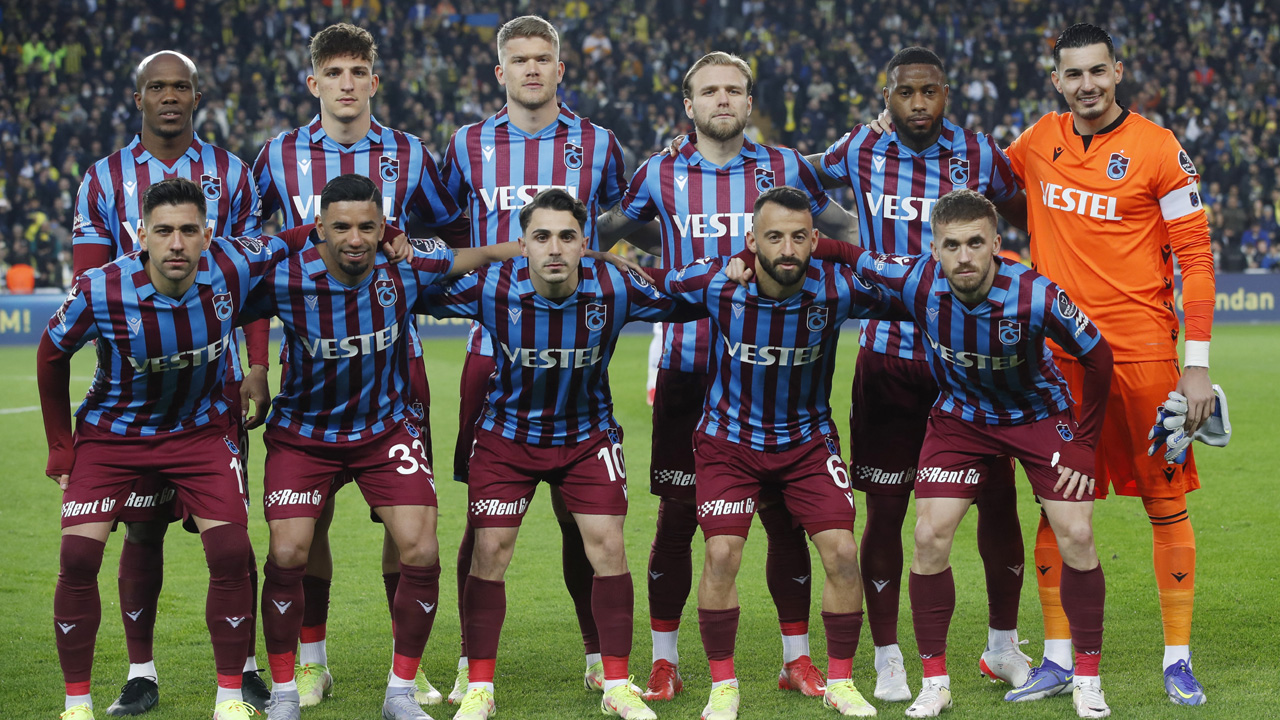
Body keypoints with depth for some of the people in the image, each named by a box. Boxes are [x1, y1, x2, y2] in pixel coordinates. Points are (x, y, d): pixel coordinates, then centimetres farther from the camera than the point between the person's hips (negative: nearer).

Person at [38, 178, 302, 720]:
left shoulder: (234, 267, -21)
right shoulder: (100, 292, -25)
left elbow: (287, 243, 2)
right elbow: (52, 354, -5)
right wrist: (60, 446, 0)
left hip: (202, 428, 1)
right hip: (112, 431, -1)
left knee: (231, 553, -12)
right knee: (78, 557, -13)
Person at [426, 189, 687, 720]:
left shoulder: (614, 288, -19)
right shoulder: (493, 288, -21)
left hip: (588, 434, 0)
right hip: (506, 436, 0)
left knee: (608, 546, -7)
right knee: (490, 551, -5)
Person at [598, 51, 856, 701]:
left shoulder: (784, 167, 5)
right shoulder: (659, 174, 5)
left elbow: (844, 229, 20)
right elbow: (601, 234, 21)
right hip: (685, 370, 0)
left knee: (783, 514, 1)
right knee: (676, 516, 0)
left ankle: (797, 659, 12)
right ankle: (663, 662, 11)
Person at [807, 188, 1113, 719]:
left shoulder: (1036, 296, -31)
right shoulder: (916, 280, -26)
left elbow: (1097, 358, -16)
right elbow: (849, 256, -9)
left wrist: (1083, 445, -13)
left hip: (1040, 412, -2)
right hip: (960, 414, 2)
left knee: (1076, 536, -11)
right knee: (930, 536, -10)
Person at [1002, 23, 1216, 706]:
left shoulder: (1158, 150, -5)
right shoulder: (1038, 141, 7)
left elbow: (1195, 258, -5)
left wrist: (1197, 366, -9)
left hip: (1143, 352, -4)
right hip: (1061, 353, 4)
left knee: (1165, 503, 2)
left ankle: (1178, 661, 9)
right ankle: (1057, 660, 14)